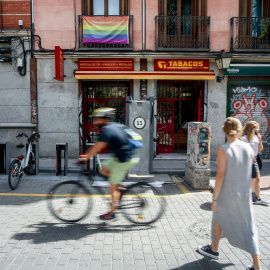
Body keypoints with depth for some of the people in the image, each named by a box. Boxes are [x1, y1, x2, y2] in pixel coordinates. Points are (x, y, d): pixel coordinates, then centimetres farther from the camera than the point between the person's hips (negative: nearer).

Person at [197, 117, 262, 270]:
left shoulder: (224, 150, -17)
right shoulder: (249, 148, -2)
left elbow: (221, 175, -18)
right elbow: (249, 168, 9)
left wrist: (215, 198, -13)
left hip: (227, 194, -3)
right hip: (245, 194, 4)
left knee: (219, 220, 21)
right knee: (249, 229, 13)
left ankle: (214, 250, 41)